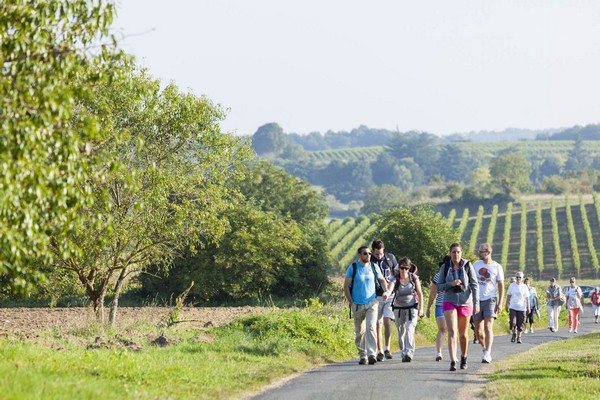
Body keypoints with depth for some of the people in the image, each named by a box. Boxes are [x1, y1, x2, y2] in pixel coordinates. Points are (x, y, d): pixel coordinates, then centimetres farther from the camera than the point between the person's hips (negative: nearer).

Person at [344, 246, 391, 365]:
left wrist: (386, 291, 4)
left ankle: (371, 354, -22)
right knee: (360, 331, 5)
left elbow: (382, 280, 22)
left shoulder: (374, 267, 5)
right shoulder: (353, 268, -2)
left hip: (372, 303, 1)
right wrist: (351, 302, -4)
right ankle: (362, 355, 16)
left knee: (371, 328, -16)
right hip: (358, 305, 0)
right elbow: (346, 286, 1)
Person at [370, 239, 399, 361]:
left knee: (387, 321, -15)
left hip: (389, 296, 0)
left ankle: (387, 348, -4)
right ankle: (380, 351, 8)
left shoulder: (390, 258, 2)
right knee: (378, 325, 1)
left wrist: (390, 289, 0)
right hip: (376, 297, 0)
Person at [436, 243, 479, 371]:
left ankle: (464, 359, 32)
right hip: (450, 302, 0)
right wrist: (451, 284, -17)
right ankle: (453, 362, -24)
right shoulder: (445, 267, 0)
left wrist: (476, 303, -12)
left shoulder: (467, 266, -4)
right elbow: (439, 287, 2)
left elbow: (474, 285, -4)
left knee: (463, 333, 11)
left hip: (465, 302, 0)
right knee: (452, 331, -16)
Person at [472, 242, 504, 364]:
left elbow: (501, 286, 1)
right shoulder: (476, 265, 7)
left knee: (488, 327, -16)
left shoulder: (497, 267, 0)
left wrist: (500, 303, -6)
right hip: (477, 300, 3)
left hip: (490, 299, -3)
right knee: (478, 330, 6)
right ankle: (485, 348, 29)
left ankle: (487, 354, -20)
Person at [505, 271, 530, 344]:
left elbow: (527, 298, 5)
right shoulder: (512, 285, 5)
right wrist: (507, 305, 8)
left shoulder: (524, 287, 2)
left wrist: (528, 308, 2)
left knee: (520, 324, 0)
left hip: (522, 308, 0)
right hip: (513, 307, 0)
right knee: (513, 322, -11)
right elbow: (508, 296, 11)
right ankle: (514, 334, 12)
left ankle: (519, 337, 13)